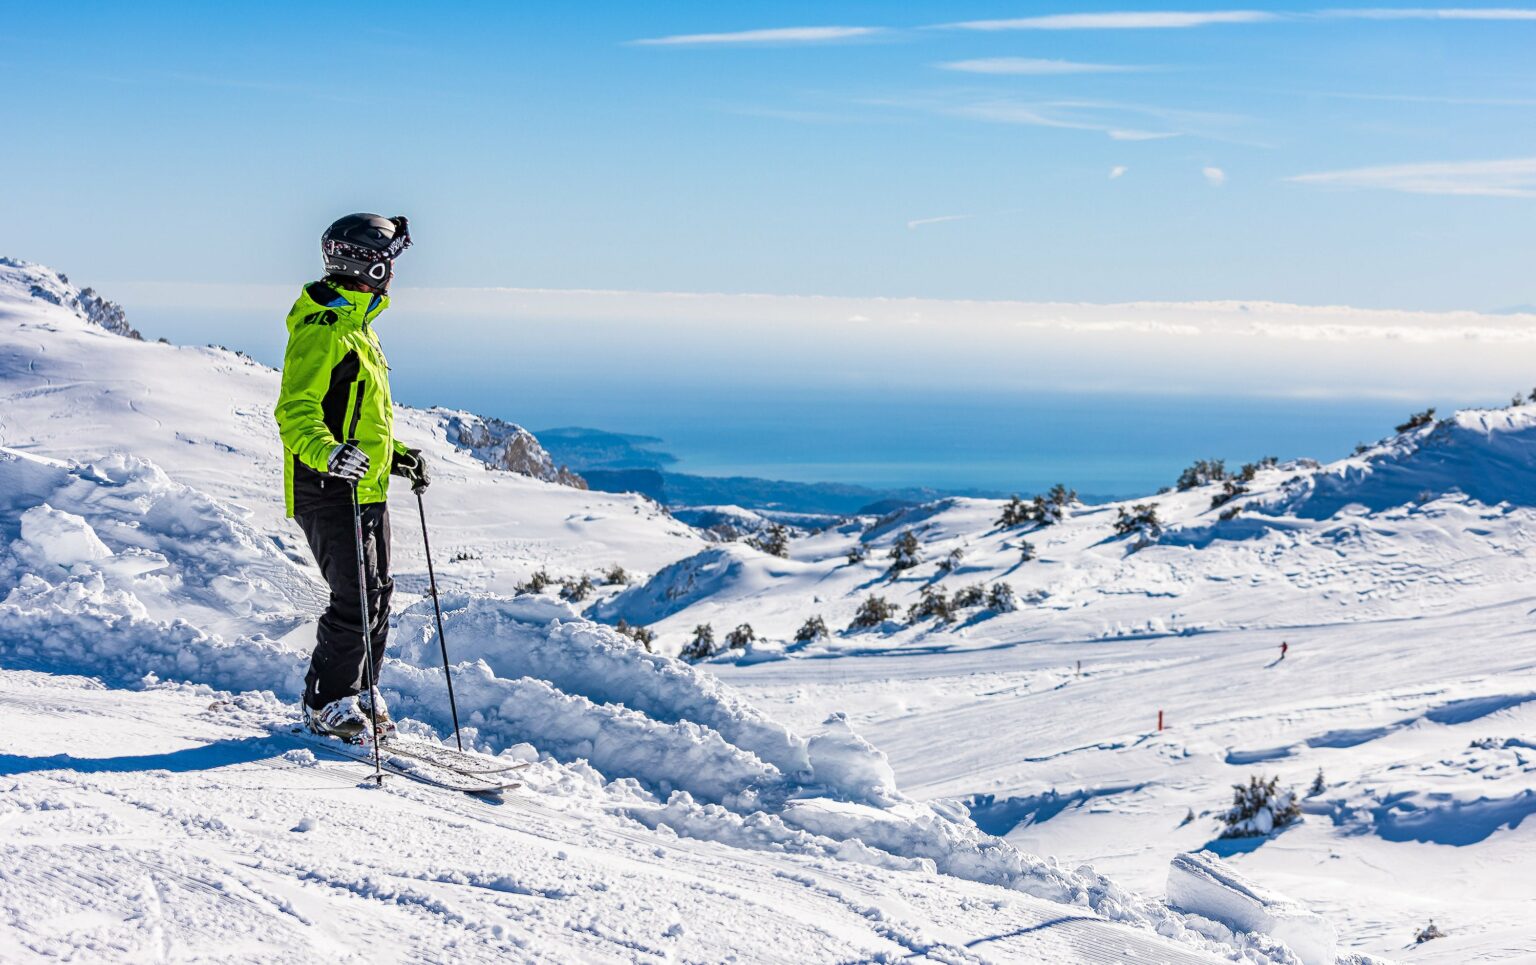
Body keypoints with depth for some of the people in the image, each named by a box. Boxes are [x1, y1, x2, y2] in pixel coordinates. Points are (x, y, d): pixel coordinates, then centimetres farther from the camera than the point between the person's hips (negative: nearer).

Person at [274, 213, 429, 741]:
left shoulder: (357, 326, 18)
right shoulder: (321, 331, -15)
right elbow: (295, 413, -22)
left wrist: (397, 454, 23)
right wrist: (328, 454, -38)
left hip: (367, 488, 10)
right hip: (328, 489, -10)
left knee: (377, 595, 12)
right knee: (354, 598, -10)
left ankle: (361, 693, 24)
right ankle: (328, 705, 2)